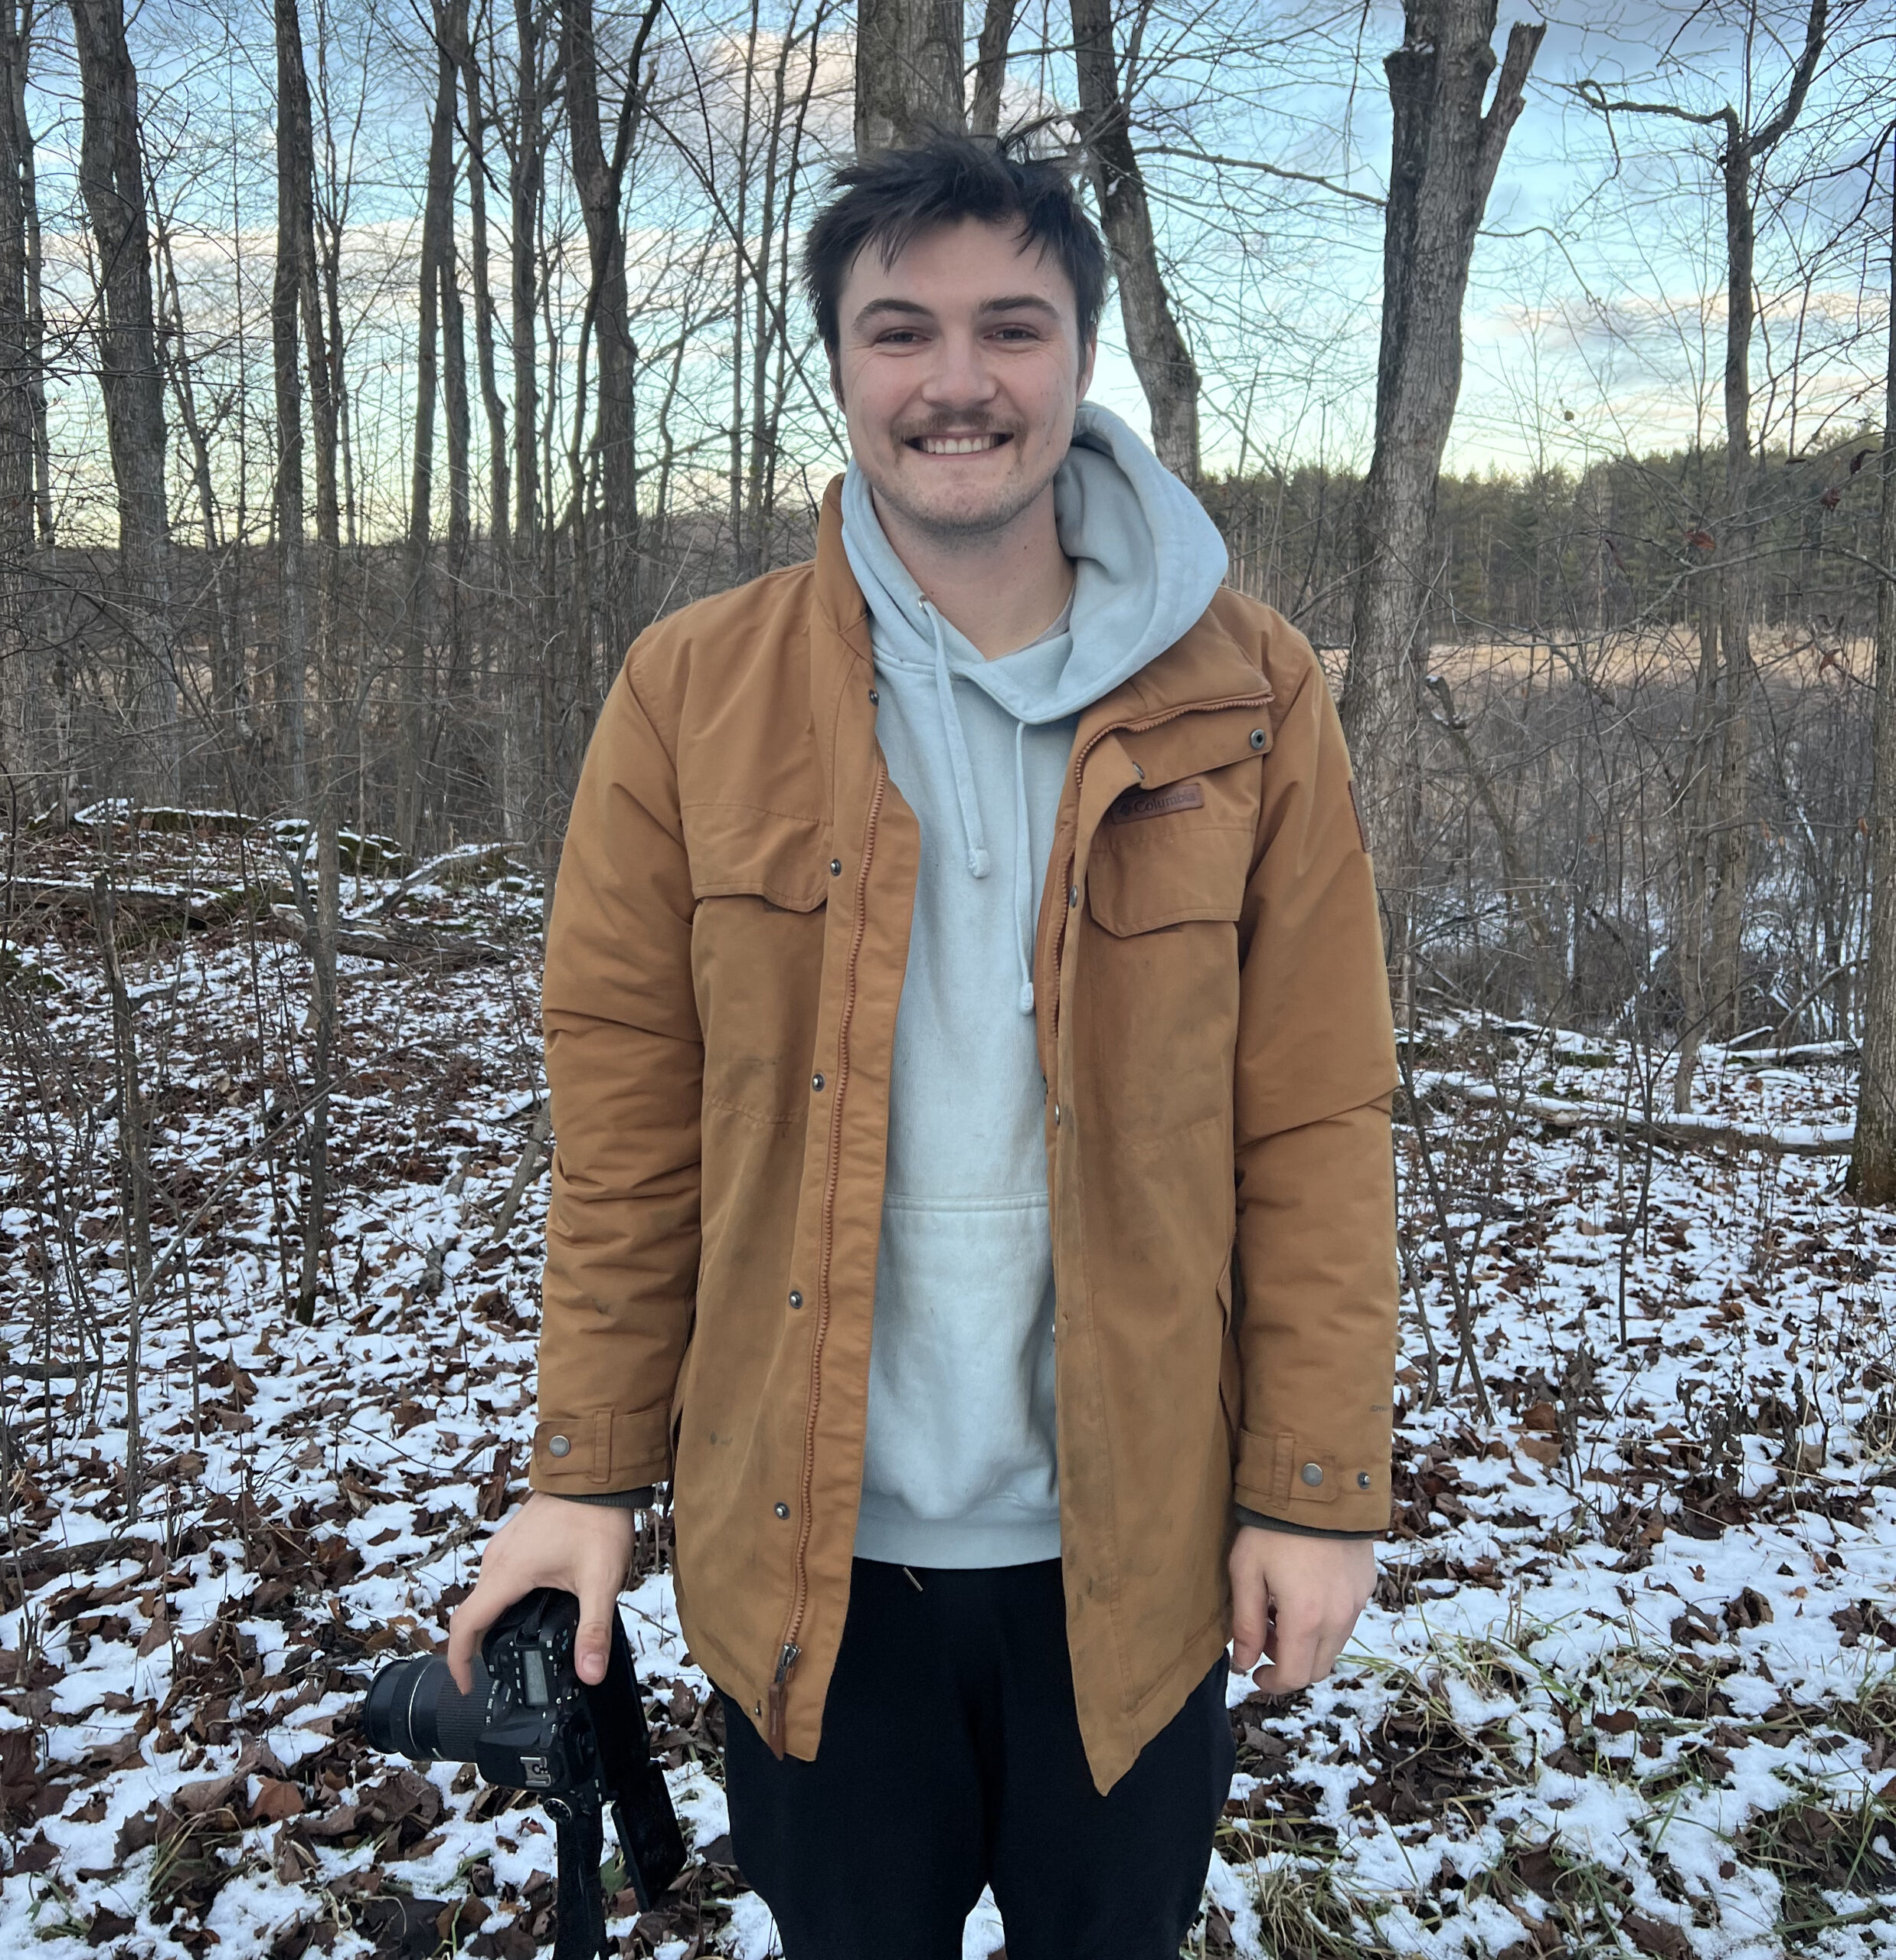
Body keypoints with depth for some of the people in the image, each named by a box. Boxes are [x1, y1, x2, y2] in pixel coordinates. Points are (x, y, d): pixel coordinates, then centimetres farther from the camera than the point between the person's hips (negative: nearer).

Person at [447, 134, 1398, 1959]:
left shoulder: (1245, 700, -6)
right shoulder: (691, 695, -5)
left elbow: (1317, 1126, -5)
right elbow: (624, 1117, -3)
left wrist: (1316, 1488, -6)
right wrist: (586, 1470, -2)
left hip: (1130, 1541, 0)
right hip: (806, 1544, 0)